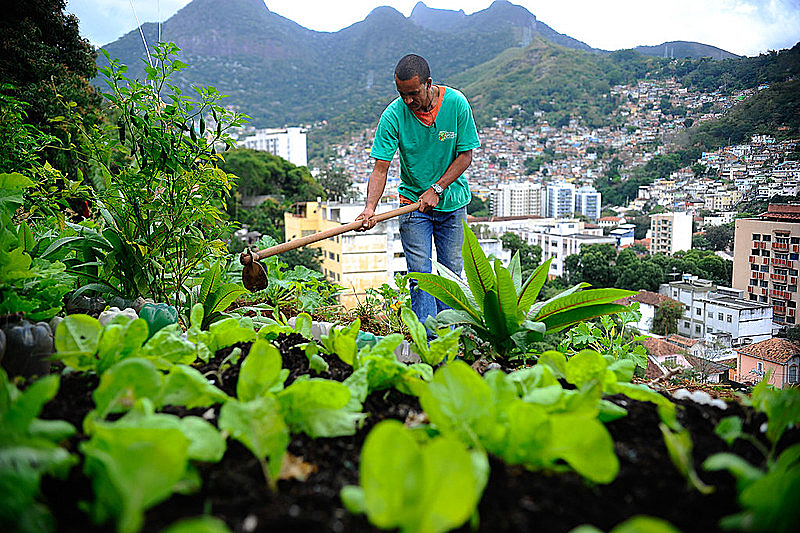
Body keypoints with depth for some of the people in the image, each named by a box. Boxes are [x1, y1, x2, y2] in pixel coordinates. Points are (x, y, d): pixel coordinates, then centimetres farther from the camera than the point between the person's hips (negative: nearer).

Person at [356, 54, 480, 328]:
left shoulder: (456, 103, -14)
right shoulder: (393, 115, -16)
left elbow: (465, 154, -8)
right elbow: (380, 168, -16)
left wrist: (437, 189, -17)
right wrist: (370, 207, -32)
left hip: (452, 201, 1)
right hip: (413, 201, -1)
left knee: (452, 271, 6)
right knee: (420, 274, -6)